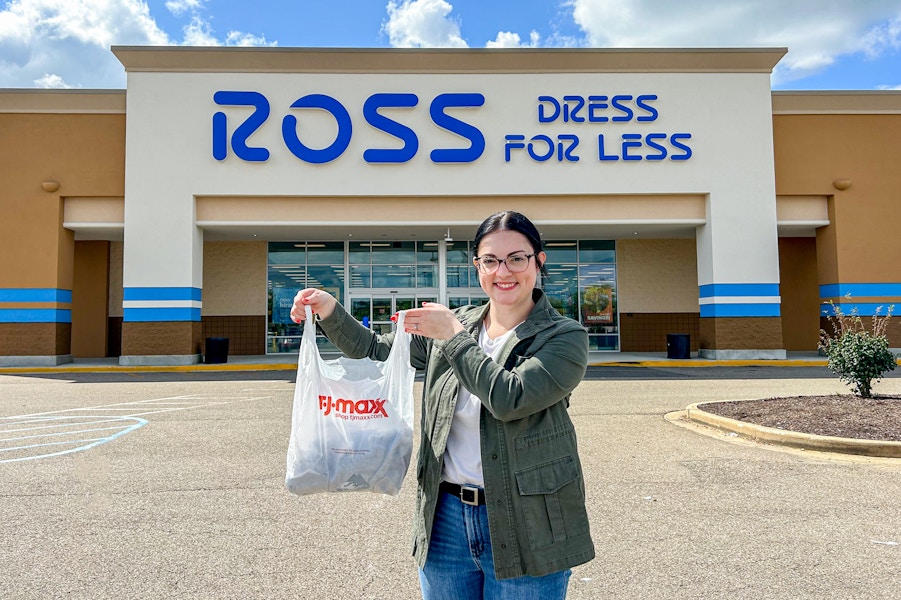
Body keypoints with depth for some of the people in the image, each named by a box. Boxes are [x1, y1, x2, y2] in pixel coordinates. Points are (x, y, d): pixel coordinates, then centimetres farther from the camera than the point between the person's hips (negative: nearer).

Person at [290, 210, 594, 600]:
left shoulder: (565, 336, -9)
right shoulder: (454, 325, 5)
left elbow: (509, 398, -23)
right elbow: (378, 353, 11)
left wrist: (453, 336, -16)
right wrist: (329, 311, -3)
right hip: (445, 517, 4)